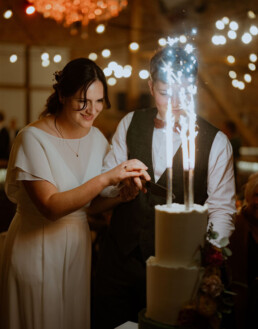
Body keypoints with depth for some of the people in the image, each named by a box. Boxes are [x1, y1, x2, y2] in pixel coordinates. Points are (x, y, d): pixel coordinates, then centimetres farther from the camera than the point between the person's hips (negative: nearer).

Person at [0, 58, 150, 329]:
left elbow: (92, 202, 9)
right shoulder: (33, 137, -16)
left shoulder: (96, 137, 3)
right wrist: (105, 179, -31)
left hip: (79, 245, 6)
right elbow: (50, 207, -25)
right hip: (38, 251, -5)